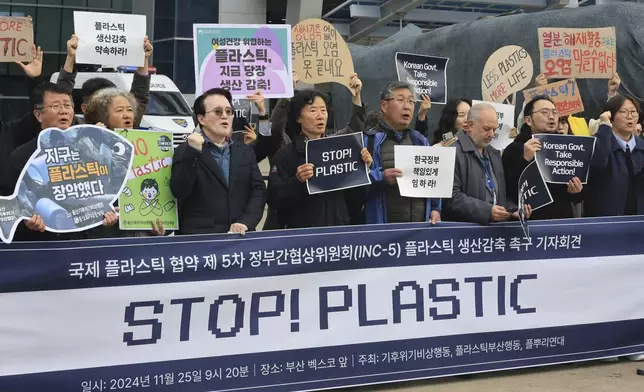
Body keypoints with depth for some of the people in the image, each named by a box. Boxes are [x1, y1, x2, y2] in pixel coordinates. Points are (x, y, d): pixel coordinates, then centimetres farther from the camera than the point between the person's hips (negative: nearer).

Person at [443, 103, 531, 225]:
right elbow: (452, 196, -15)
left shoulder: (494, 154, 19)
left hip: (495, 226, 5)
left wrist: (513, 210, 6)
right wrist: (487, 210, -21)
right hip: (464, 227, -5)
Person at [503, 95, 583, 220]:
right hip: (530, 222, -4)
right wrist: (525, 160, -24)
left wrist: (576, 192, -3)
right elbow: (508, 192, -17)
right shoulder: (514, 149, -4)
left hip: (564, 220, 4)